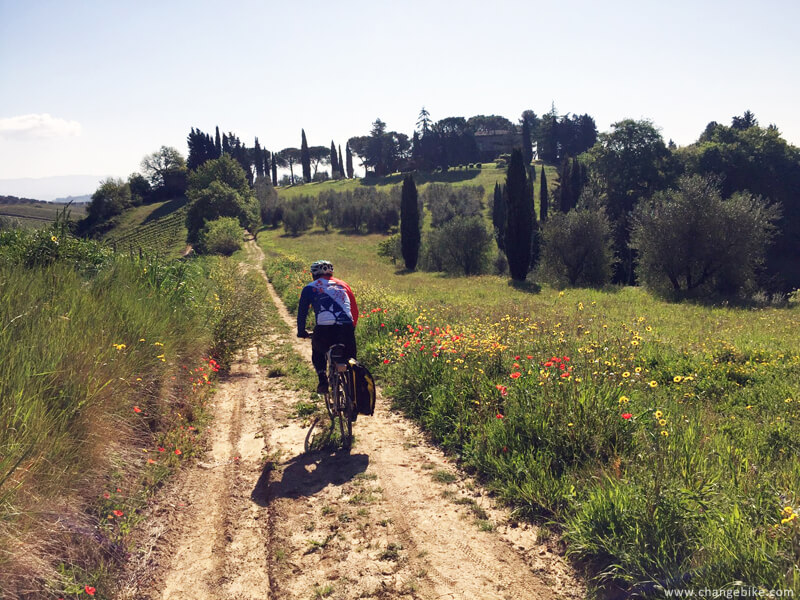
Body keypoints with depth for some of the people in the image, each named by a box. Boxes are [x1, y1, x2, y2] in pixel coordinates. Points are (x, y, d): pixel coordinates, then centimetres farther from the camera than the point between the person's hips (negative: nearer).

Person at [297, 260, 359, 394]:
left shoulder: (310, 288, 17)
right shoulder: (343, 285, 24)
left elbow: (302, 312, 19)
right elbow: (355, 309, 27)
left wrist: (301, 331, 33)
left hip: (324, 329, -1)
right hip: (346, 328, 2)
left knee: (317, 353, 30)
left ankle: (323, 380, 12)